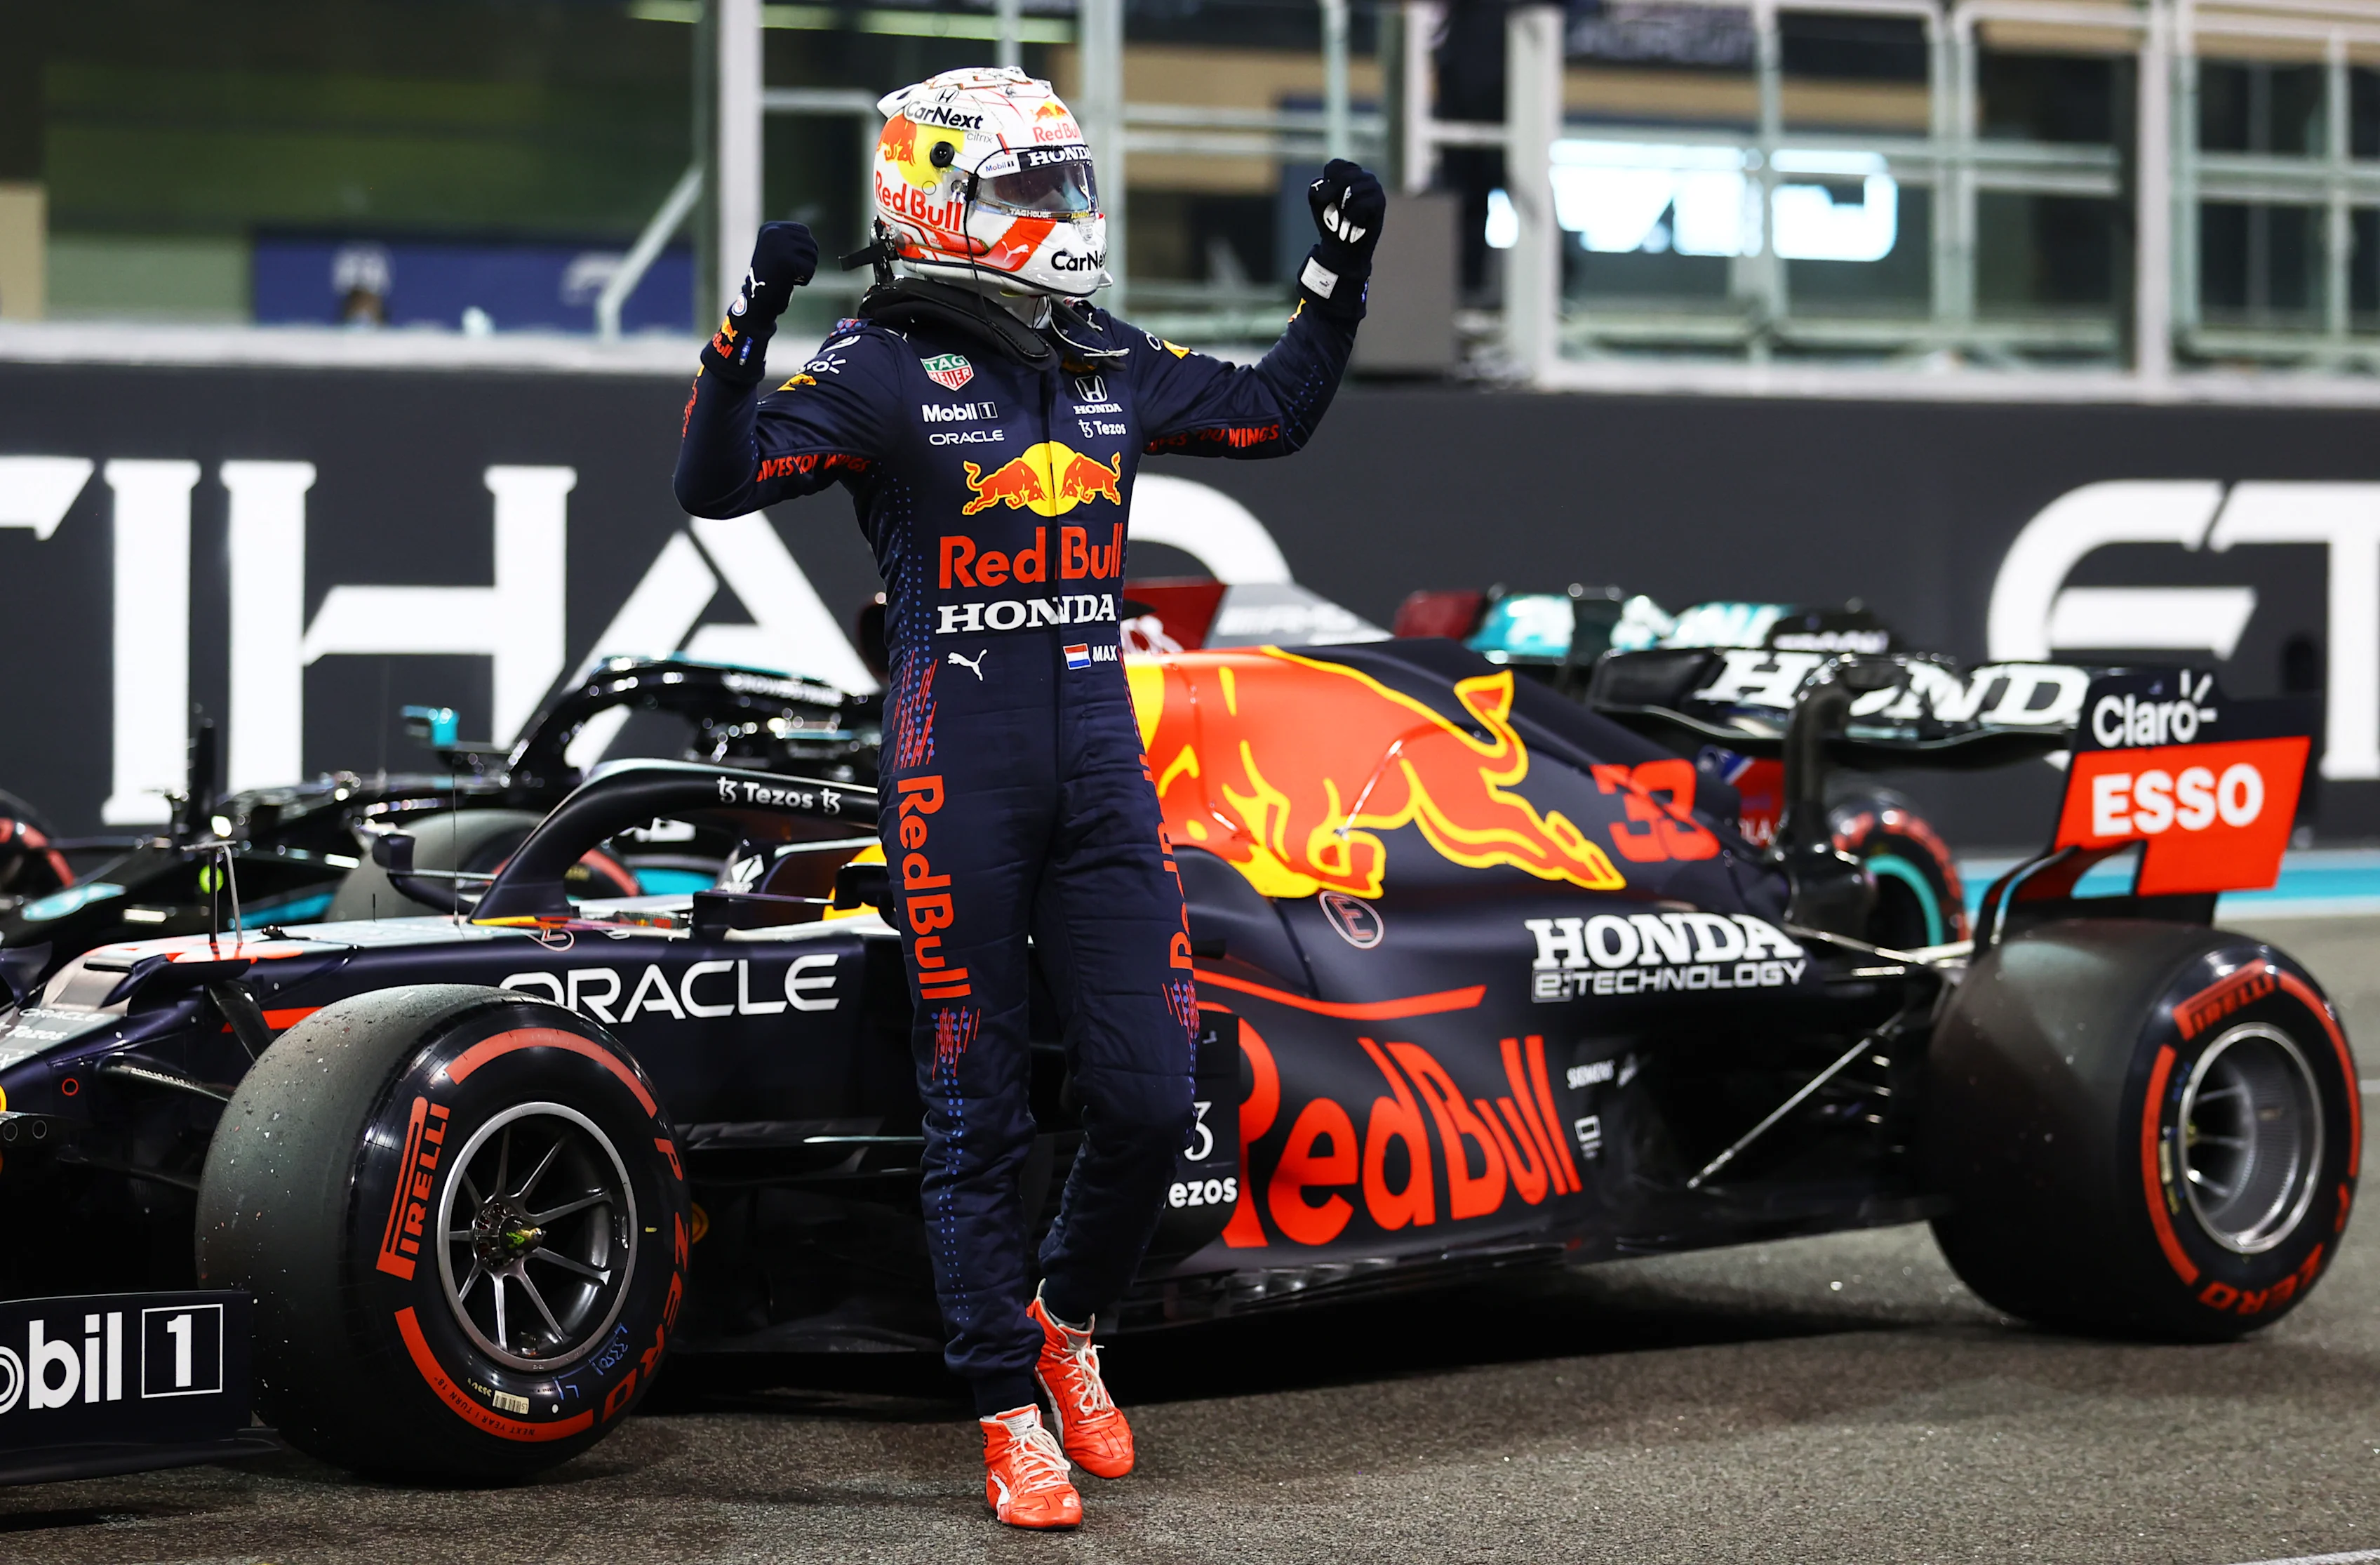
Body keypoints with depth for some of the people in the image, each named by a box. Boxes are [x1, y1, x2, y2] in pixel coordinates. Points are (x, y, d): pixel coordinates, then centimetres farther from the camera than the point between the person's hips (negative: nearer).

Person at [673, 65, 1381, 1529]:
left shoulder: (1113, 363, 12)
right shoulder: (884, 368, -6)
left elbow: (1278, 414, 26)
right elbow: (718, 480, -17)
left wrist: (1341, 278, 18)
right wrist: (752, 326, -30)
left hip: (1103, 774, 5)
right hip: (959, 786, -5)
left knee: (1152, 1100, 0)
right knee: (981, 1119, 3)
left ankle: (1068, 1323, 26)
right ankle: (1013, 1413, 12)